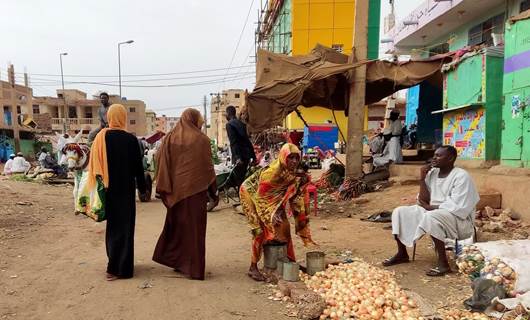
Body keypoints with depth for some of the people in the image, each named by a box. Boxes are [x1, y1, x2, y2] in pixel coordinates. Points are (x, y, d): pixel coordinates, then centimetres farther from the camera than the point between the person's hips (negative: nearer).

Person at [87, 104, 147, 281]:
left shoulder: (100, 137, -4)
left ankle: (114, 262, 29)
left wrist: (100, 182, 10)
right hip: (125, 189, -4)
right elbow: (138, 166, -7)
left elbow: (94, 164, 0)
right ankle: (120, 267, 7)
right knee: (124, 225, 5)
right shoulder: (130, 139, -12)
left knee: (112, 224, 18)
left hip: (108, 188, 4)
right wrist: (142, 188, 3)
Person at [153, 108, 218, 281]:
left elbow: (161, 161, 0)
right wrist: (214, 193, 2)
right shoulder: (201, 139, -8)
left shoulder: (170, 138, 2)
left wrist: (163, 188, 5)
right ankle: (193, 267, 11)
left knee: (175, 223, 19)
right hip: (196, 189, -4)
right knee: (194, 226, 5)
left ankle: (172, 259, 27)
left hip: (175, 189, 4)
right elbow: (208, 167, -6)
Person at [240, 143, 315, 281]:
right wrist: (270, 215, -30)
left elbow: (296, 196, -3)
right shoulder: (270, 173, -35)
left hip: (274, 200, 7)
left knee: (284, 226, 3)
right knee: (260, 230, -14)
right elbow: (259, 197, -28)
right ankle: (253, 268, -3)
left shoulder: (296, 174, -15)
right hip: (252, 195, -6)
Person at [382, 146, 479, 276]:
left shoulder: (461, 176, -16)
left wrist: (430, 207, -16)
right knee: (400, 212, -4)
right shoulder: (432, 173, 4)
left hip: (458, 218, -8)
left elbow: (456, 207, -23)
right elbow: (424, 200, 1)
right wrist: (422, 179, -9)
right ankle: (402, 254, 6)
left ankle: (443, 263, -27)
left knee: (431, 217, -38)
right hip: (432, 212, 8)